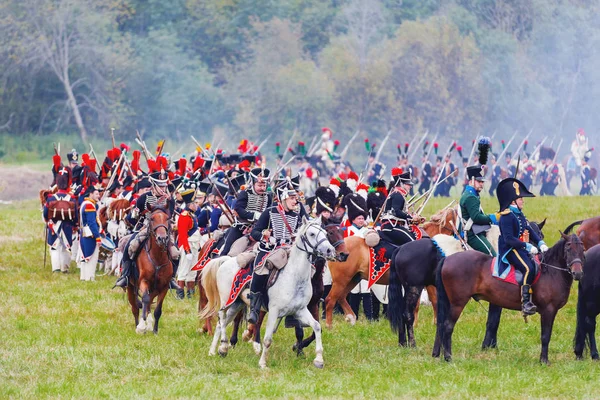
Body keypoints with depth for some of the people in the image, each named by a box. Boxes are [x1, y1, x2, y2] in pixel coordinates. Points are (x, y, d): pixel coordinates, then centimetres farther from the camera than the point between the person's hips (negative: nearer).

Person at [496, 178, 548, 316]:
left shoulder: (519, 214, 18)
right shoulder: (507, 216, -13)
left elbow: (529, 231, 18)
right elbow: (509, 239, -21)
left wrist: (540, 243, 0)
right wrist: (527, 246, -25)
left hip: (522, 249, 10)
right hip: (510, 250, -10)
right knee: (529, 268, -30)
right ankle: (526, 302, -33)